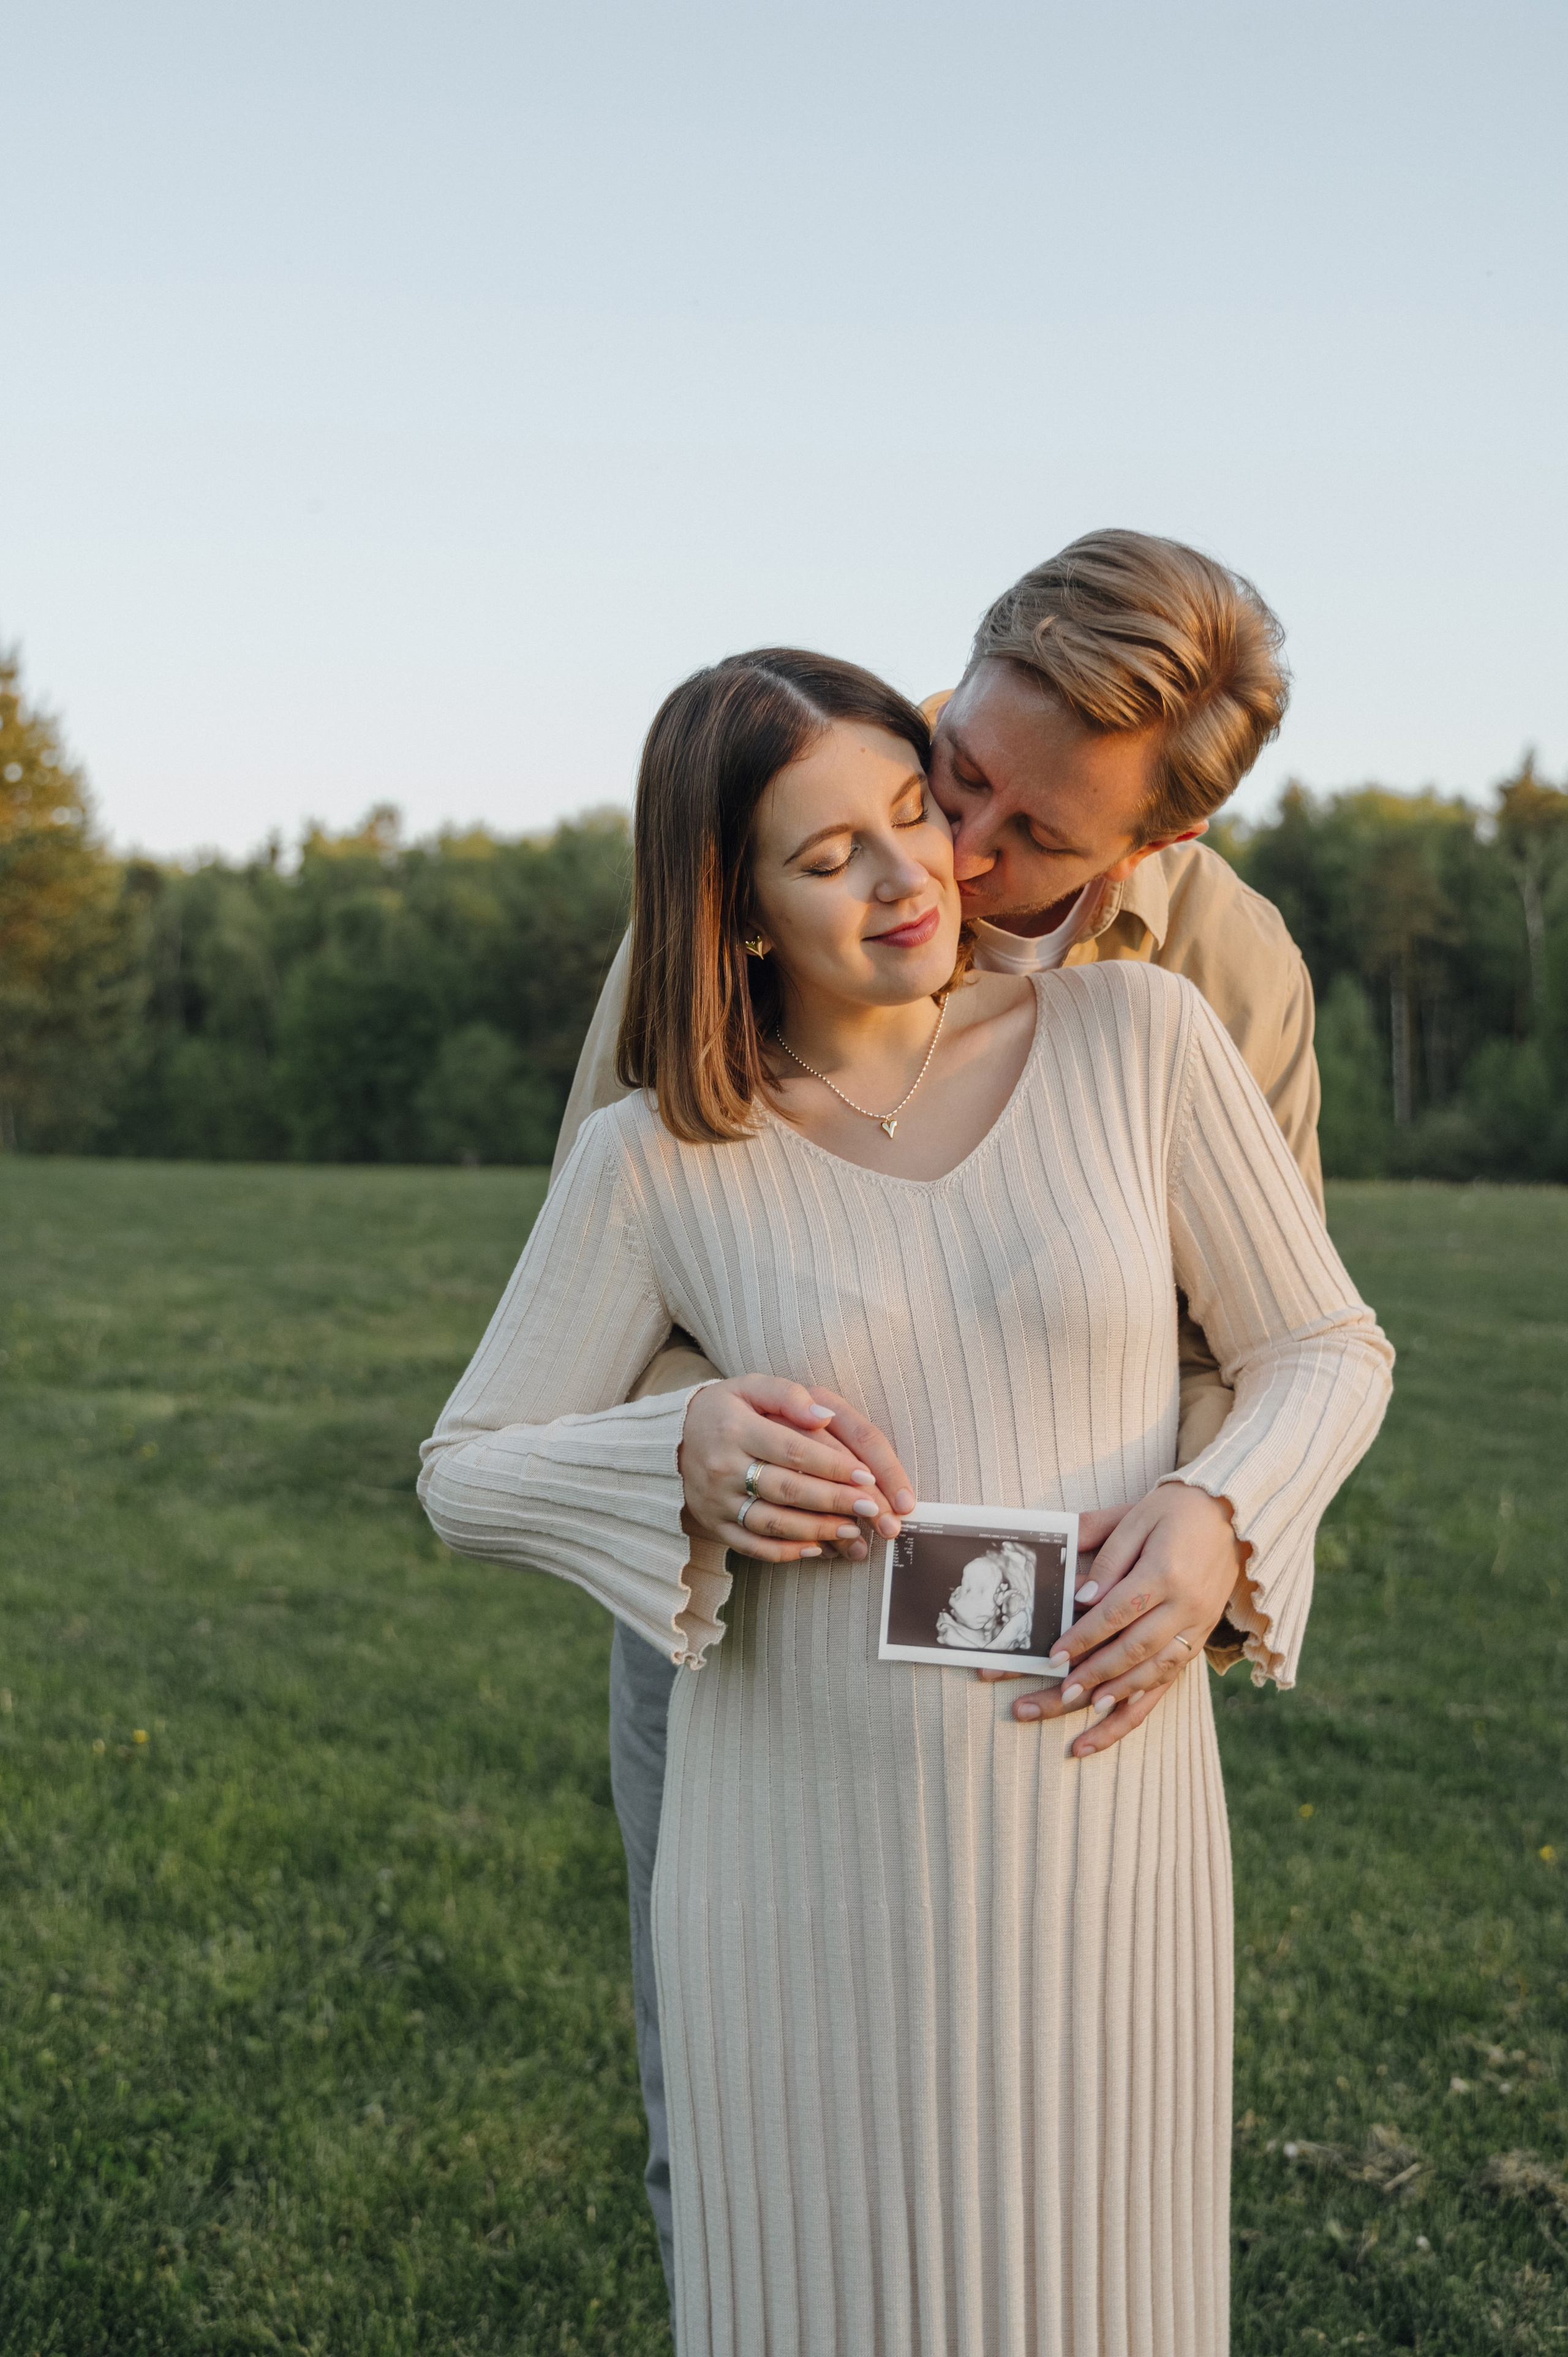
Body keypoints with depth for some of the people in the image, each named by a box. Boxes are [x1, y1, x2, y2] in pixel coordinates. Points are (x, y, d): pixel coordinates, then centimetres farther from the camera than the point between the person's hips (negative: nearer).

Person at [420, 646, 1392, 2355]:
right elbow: (474, 1478, 2)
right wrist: (685, 1460, -19)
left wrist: (1219, 1523, -19)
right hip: (804, 1842, 0)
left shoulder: (1134, 1033, -5)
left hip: (1095, 1814, 1)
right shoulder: (658, 1155, -6)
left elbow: (1320, 1354, 2)